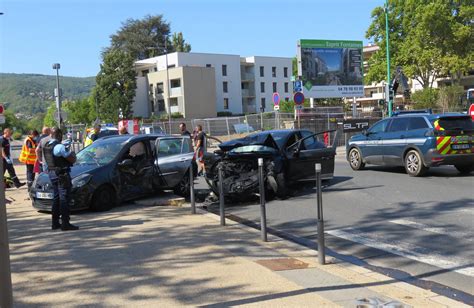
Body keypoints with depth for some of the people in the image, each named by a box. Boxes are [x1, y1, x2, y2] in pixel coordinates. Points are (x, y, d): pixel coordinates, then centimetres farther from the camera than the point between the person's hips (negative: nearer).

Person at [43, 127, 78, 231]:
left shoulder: (46, 146, 10)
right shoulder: (59, 146, -17)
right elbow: (72, 160, -15)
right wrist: (72, 153, 7)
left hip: (51, 173, 9)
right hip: (61, 174, -9)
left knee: (56, 197, 16)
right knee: (64, 198, -5)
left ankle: (55, 223, 20)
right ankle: (65, 223, -6)